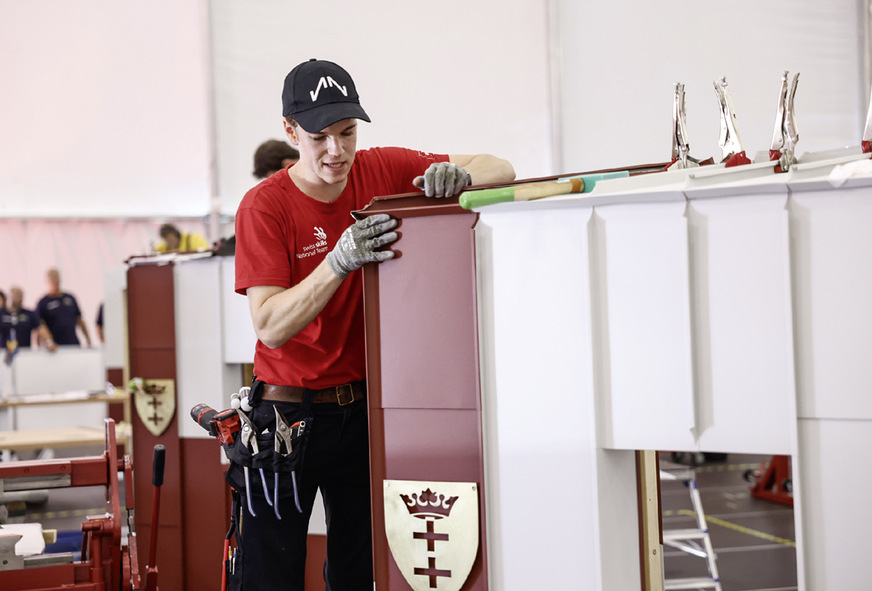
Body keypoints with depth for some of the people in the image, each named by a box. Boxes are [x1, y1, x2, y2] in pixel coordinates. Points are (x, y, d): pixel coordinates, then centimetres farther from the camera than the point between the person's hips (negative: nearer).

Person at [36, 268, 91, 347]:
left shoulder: (70, 298, 14)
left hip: (74, 344, 4)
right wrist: (49, 341, -21)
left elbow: (79, 320, 19)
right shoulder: (43, 303, 1)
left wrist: (88, 338, 13)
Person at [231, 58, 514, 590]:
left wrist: (456, 175, -22)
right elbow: (271, 327, -19)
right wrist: (340, 261, -32)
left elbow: (501, 170, 1)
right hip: (290, 407, -3)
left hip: (365, 406, 3)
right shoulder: (264, 207, -11)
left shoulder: (383, 171, -2)